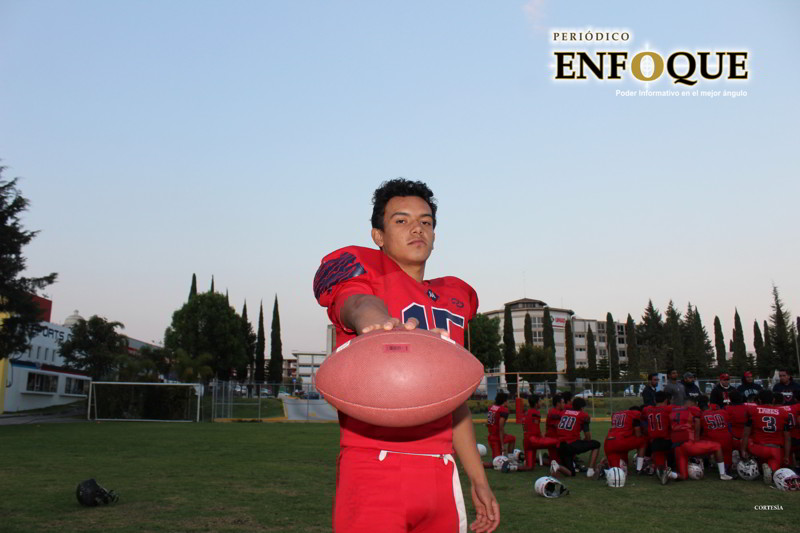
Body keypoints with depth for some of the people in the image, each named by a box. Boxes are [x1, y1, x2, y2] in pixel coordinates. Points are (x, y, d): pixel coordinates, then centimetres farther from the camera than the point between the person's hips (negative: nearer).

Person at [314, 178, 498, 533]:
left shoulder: (453, 299, 19)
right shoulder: (363, 272, 1)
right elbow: (359, 305, -25)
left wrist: (478, 480, 21)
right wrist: (378, 325, -49)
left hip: (441, 476, 5)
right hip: (374, 473, -5)